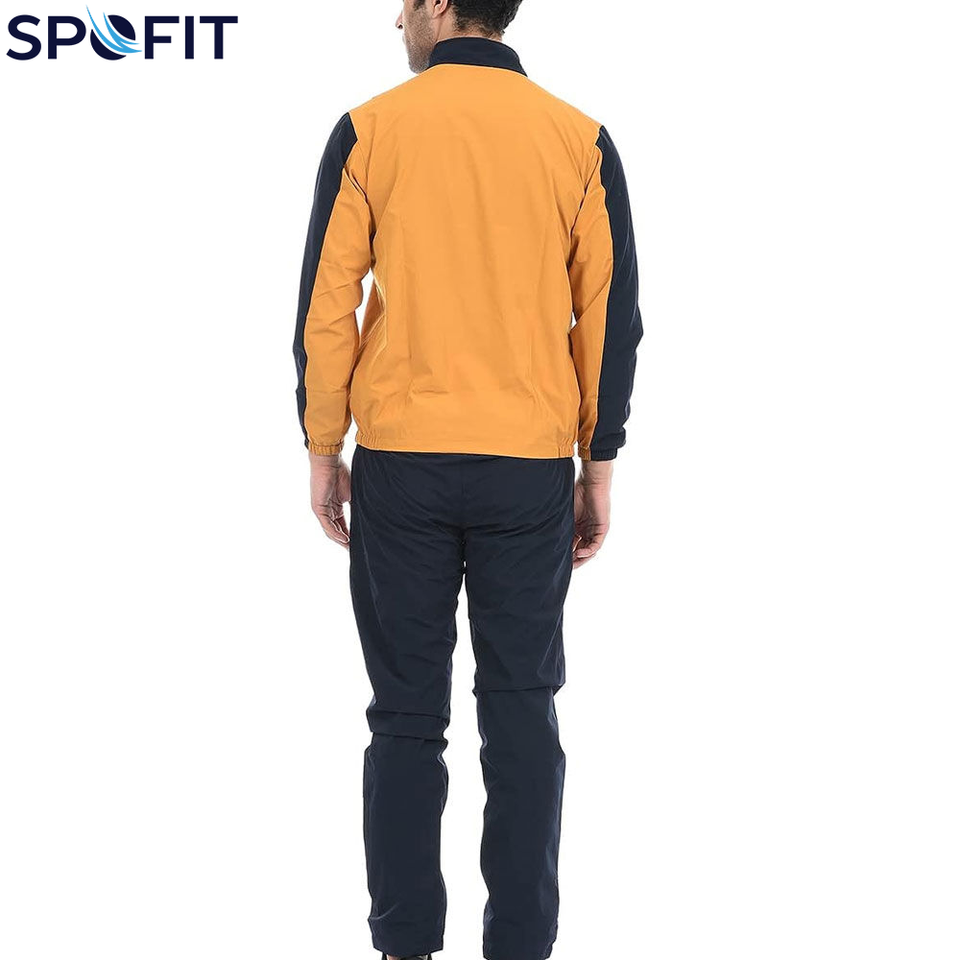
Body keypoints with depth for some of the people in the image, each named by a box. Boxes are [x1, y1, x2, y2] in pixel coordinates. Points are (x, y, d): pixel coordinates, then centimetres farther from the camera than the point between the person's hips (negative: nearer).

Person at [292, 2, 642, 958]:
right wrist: (598, 468, 7)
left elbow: (325, 306, -3)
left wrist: (322, 451, 7)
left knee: (406, 715, 8)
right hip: (531, 466, 1)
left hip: (400, 460, 0)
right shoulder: (579, 139, 1)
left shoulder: (367, 131, -2)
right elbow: (612, 315, 0)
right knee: (522, 712, 7)